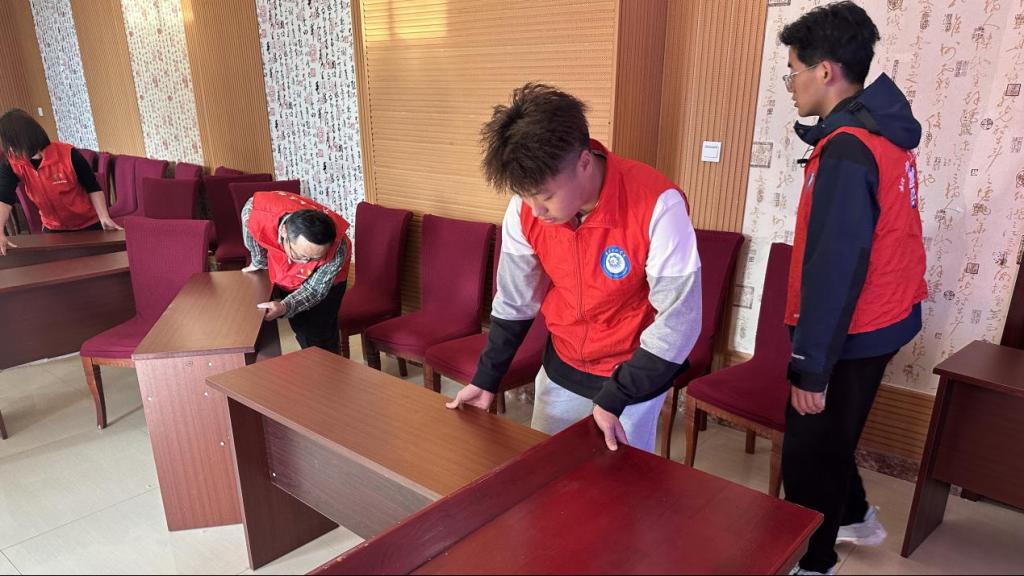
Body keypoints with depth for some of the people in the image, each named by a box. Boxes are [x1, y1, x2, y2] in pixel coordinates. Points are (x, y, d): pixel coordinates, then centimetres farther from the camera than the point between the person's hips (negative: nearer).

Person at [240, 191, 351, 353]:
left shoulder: (338, 248, -42)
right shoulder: (254, 212, -39)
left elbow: (315, 289, -27)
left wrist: (285, 307, -43)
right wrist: (260, 262, 4)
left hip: (324, 278, -3)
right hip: (280, 272, 3)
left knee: (318, 340, -4)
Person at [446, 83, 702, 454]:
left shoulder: (657, 206, -30)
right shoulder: (525, 209, -15)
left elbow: (678, 321, -22)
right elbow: (514, 302, -1)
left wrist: (613, 400, -21)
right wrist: (486, 379, 1)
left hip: (634, 376, -4)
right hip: (561, 369, 4)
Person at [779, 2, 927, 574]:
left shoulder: (847, 150, -24)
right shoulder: (885, 135, 7)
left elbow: (836, 267, -26)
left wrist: (810, 365, -21)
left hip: (851, 333, -9)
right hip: (882, 319, 9)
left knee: (809, 452, 8)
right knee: (828, 437, 26)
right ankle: (855, 517, 46)